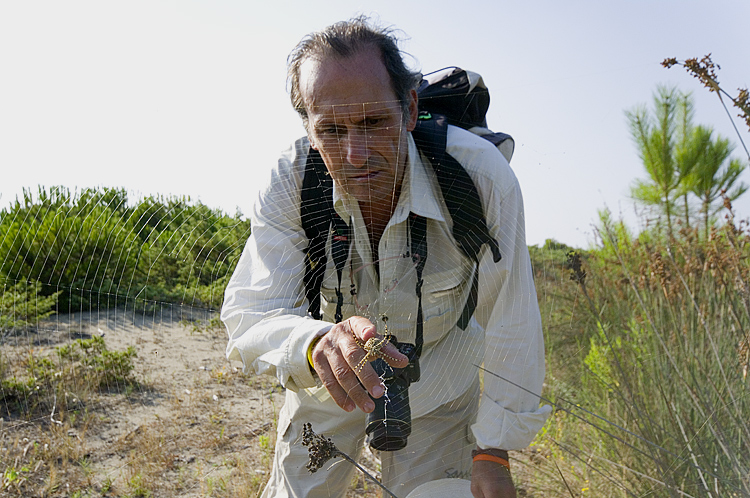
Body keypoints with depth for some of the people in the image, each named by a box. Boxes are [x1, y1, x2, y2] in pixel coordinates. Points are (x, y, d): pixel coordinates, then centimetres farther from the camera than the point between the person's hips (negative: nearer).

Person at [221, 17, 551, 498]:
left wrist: (493, 452, -15)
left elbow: (510, 325, -21)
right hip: (329, 385, 1)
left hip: (437, 389, -1)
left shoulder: (481, 173, -31)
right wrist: (317, 344, -53)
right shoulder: (290, 181, -25)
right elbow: (249, 315, -30)